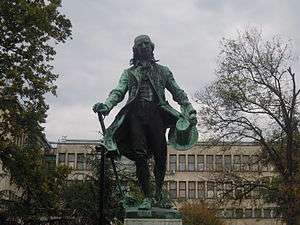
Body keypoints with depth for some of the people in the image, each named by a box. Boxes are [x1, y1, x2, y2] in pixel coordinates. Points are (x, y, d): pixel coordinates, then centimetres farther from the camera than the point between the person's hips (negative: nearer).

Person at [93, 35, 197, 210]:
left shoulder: (162, 71, 24)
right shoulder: (129, 73, 22)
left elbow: (177, 92, 20)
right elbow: (119, 92, 7)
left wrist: (189, 110, 7)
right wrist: (107, 105, -14)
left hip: (156, 112, 0)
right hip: (136, 113, 0)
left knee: (160, 153, -9)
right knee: (140, 155, -10)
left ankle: (159, 192, 7)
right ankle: (147, 197, -7)